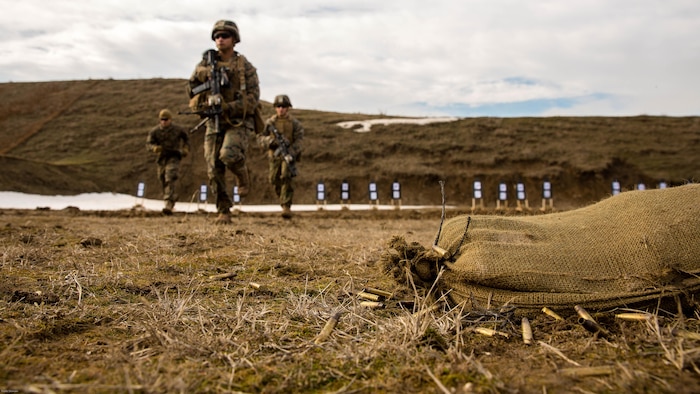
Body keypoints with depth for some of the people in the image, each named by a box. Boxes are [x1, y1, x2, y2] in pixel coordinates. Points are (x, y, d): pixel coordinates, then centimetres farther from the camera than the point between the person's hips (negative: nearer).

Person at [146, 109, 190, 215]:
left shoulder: (178, 129, -3)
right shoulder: (154, 131, -3)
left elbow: (186, 137, 17)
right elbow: (148, 143, -6)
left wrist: (186, 149, 7)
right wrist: (155, 148, -28)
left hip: (173, 157, -4)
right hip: (161, 158, 4)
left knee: (170, 180, -19)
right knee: (163, 181, 12)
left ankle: (169, 205, -27)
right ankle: (173, 197, 40)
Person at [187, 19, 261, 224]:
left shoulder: (245, 67, 0)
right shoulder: (206, 64, 10)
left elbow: (252, 98, -8)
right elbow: (191, 89, 10)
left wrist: (227, 107, -19)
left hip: (238, 121, -3)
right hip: (214, 122, 4)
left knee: (228, 155, -30)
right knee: (214, 169, -2)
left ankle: (243, 176, 4)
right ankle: (223, 212, 9)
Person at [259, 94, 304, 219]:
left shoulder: (294, 122, 0)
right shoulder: (270, 122, 6)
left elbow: (299, 139, -6)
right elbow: (261, 137, 5)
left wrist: (292, 152, -23)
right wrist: (270, 140, -18)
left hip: (289, 154, -3)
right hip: (274, 154, 3)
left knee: (286, 177, -19)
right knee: (275, 180, 3)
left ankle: (286, 206, -19)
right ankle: (283, 199, 31)